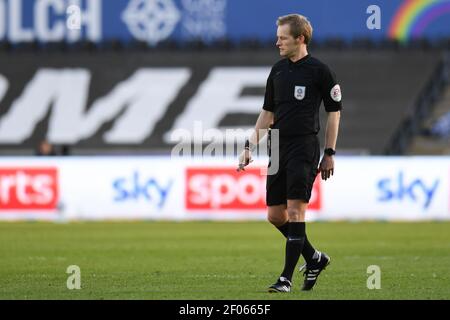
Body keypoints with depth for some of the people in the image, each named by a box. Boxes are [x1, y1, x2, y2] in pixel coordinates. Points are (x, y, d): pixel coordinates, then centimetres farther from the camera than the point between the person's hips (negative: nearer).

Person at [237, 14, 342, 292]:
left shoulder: (319, 71, -4)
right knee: (275, 215, 6)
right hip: (279, 149, 7)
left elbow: (334, 112, -1)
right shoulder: (278, 70, 13)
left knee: (295, 211, -12)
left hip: (304, 148, -7)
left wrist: (329, 154, -4)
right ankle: (314, 259, 24)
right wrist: (250, 147, 13)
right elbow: (268, 113, 20)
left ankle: (287, 277, -9)